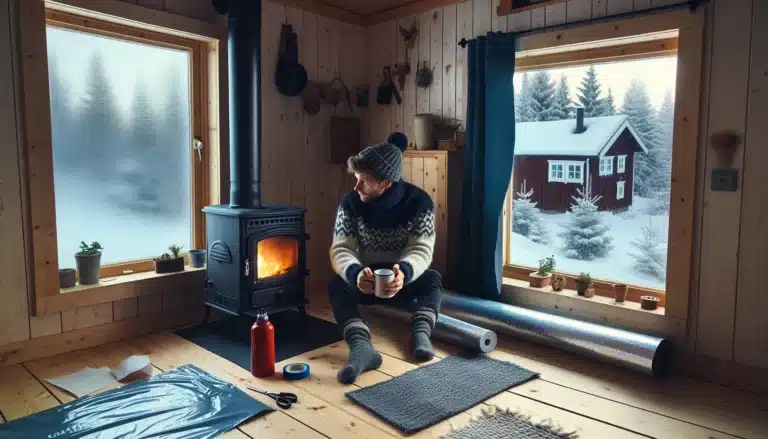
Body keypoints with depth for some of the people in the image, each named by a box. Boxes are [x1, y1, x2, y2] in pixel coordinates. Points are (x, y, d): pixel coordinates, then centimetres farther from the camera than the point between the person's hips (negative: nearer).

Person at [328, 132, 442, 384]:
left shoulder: (419, 201, -18)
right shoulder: (350, 202, -14)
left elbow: (422, 250, -25)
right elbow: (340, 250, -20)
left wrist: (404, 272, -50)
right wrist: (355, 272, -45)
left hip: (403, 280, 0)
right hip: (365, 279, 1)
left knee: (433, 279, -30)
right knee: (337, 285, -30)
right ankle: (361, 346, -50)